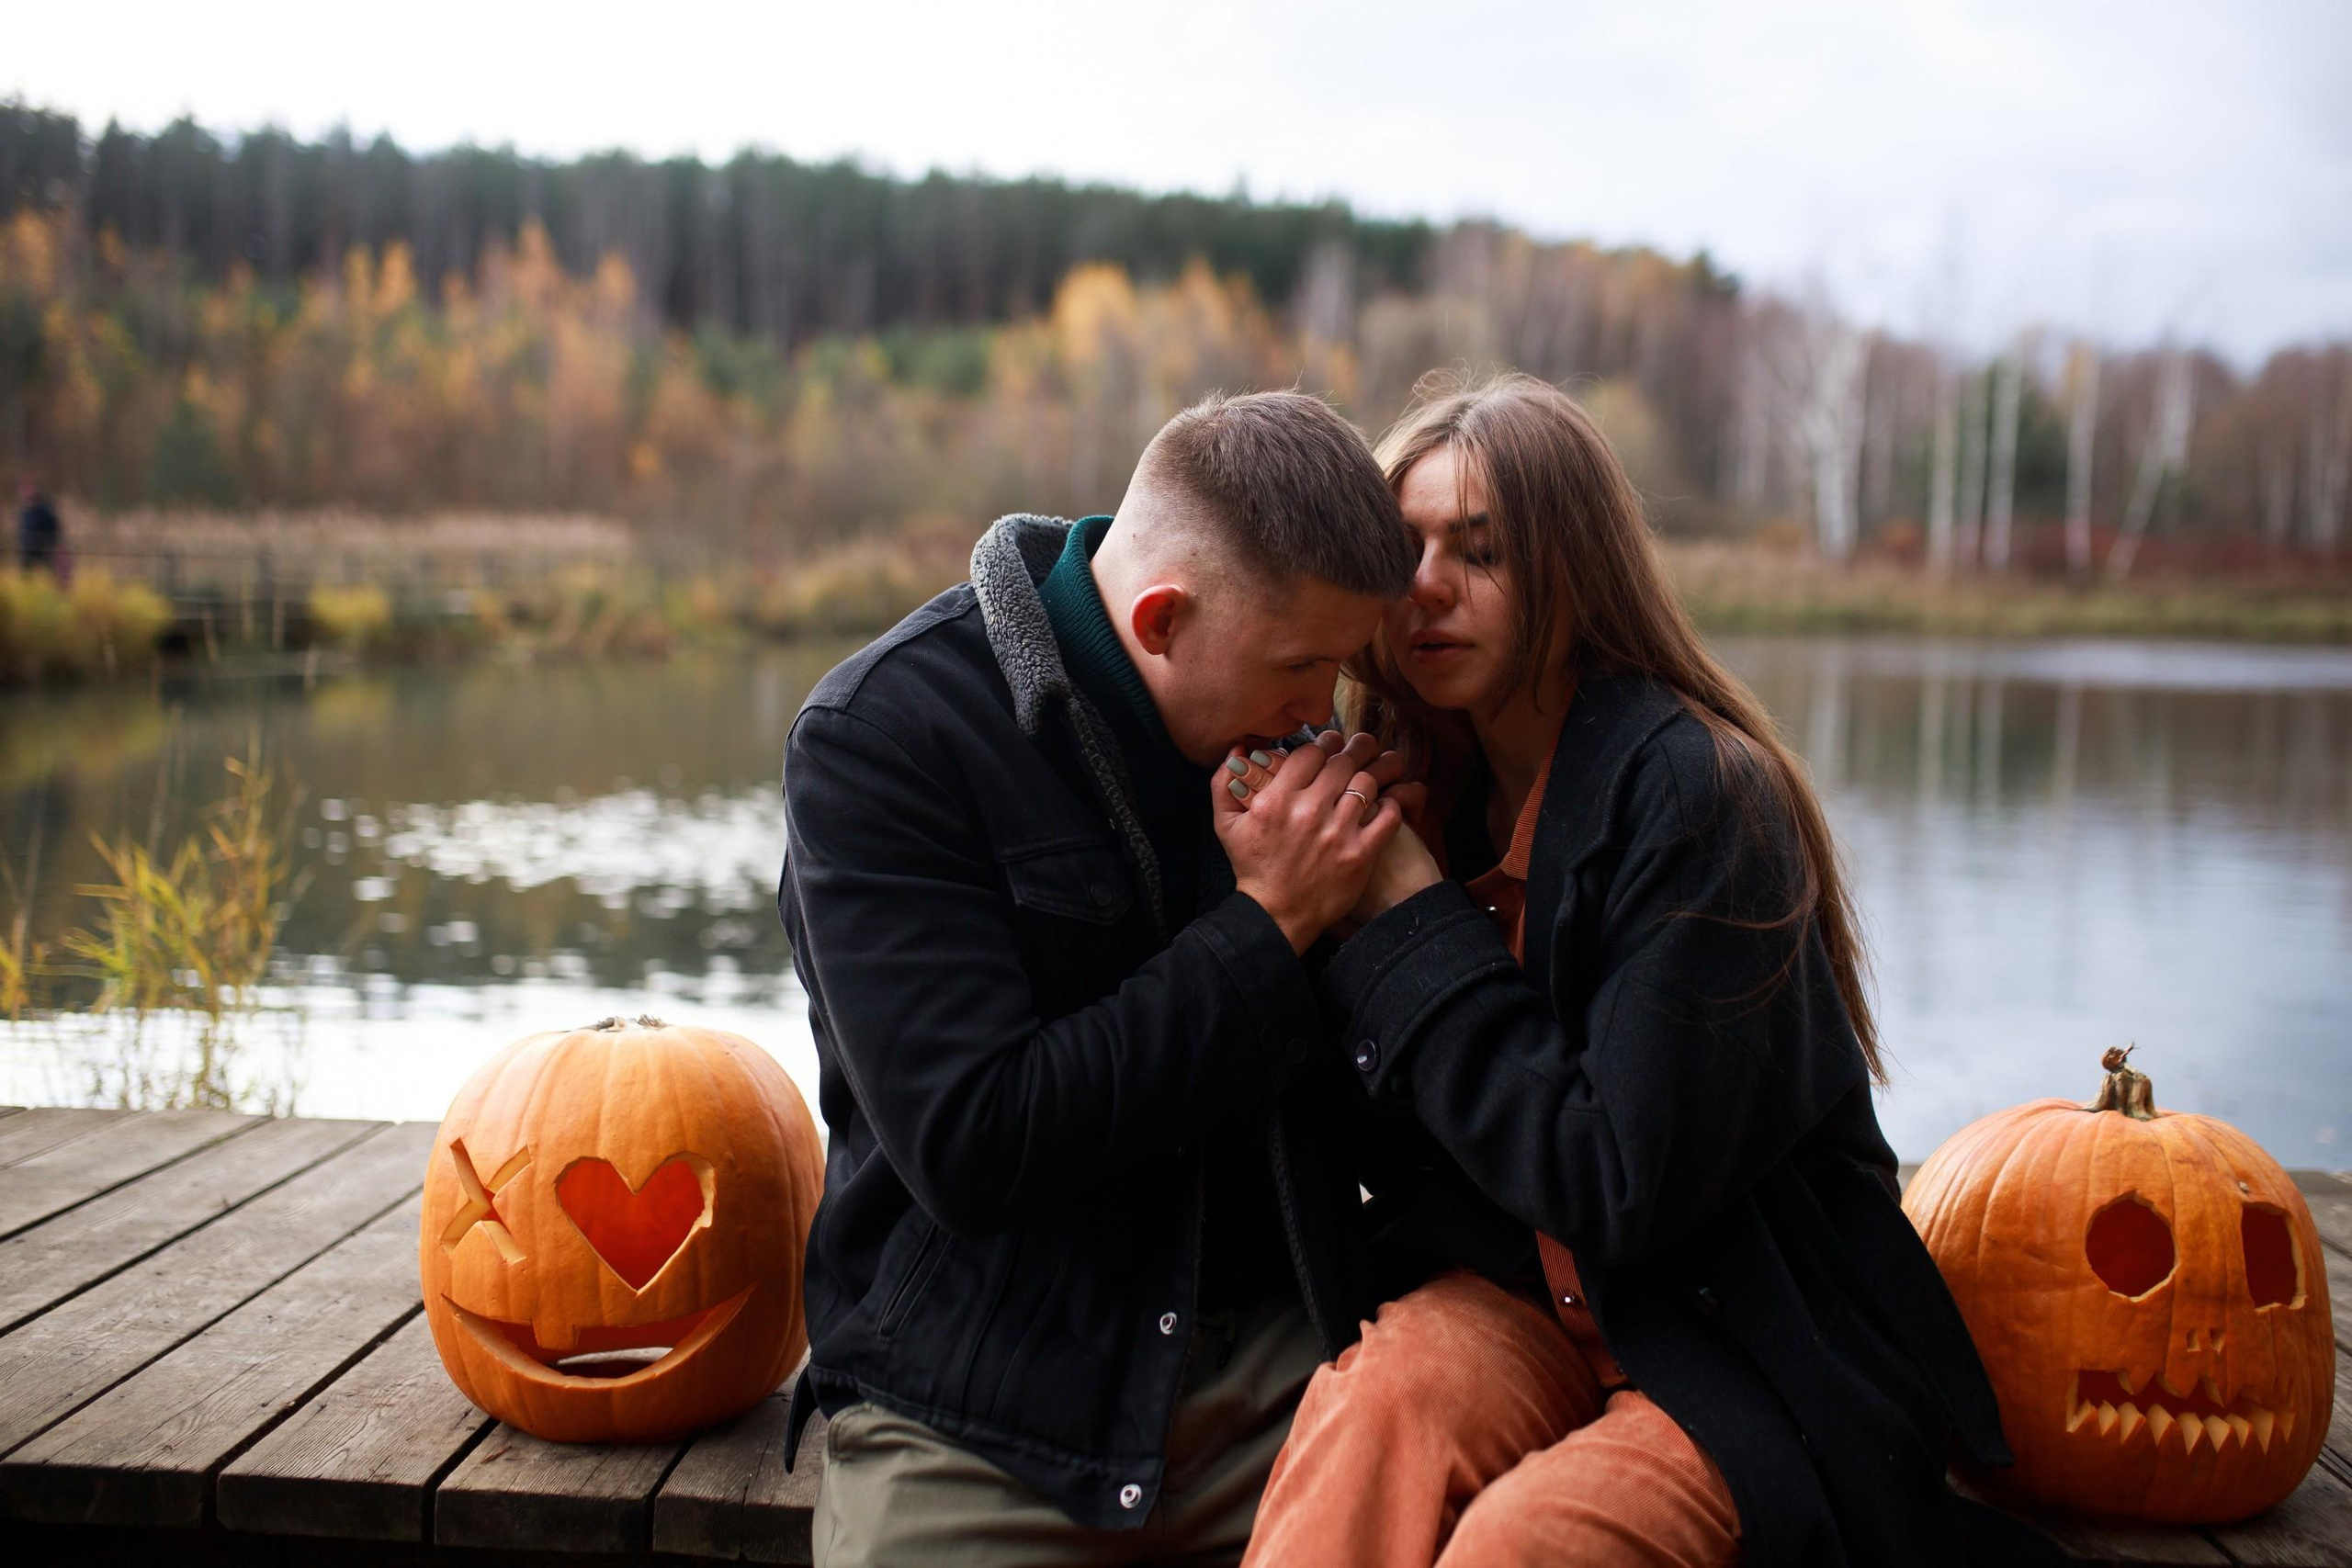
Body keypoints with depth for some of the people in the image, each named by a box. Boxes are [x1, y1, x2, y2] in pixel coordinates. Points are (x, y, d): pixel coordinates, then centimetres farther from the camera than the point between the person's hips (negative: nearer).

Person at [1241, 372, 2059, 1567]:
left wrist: (1410, 921, -19)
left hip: (1750, 1353, -5)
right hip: (1544, 1307, 5)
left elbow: (1619, 1188, -23)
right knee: (1384, 1383, -26)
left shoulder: (1698, 795, -18)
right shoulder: (1427, 796, 3)